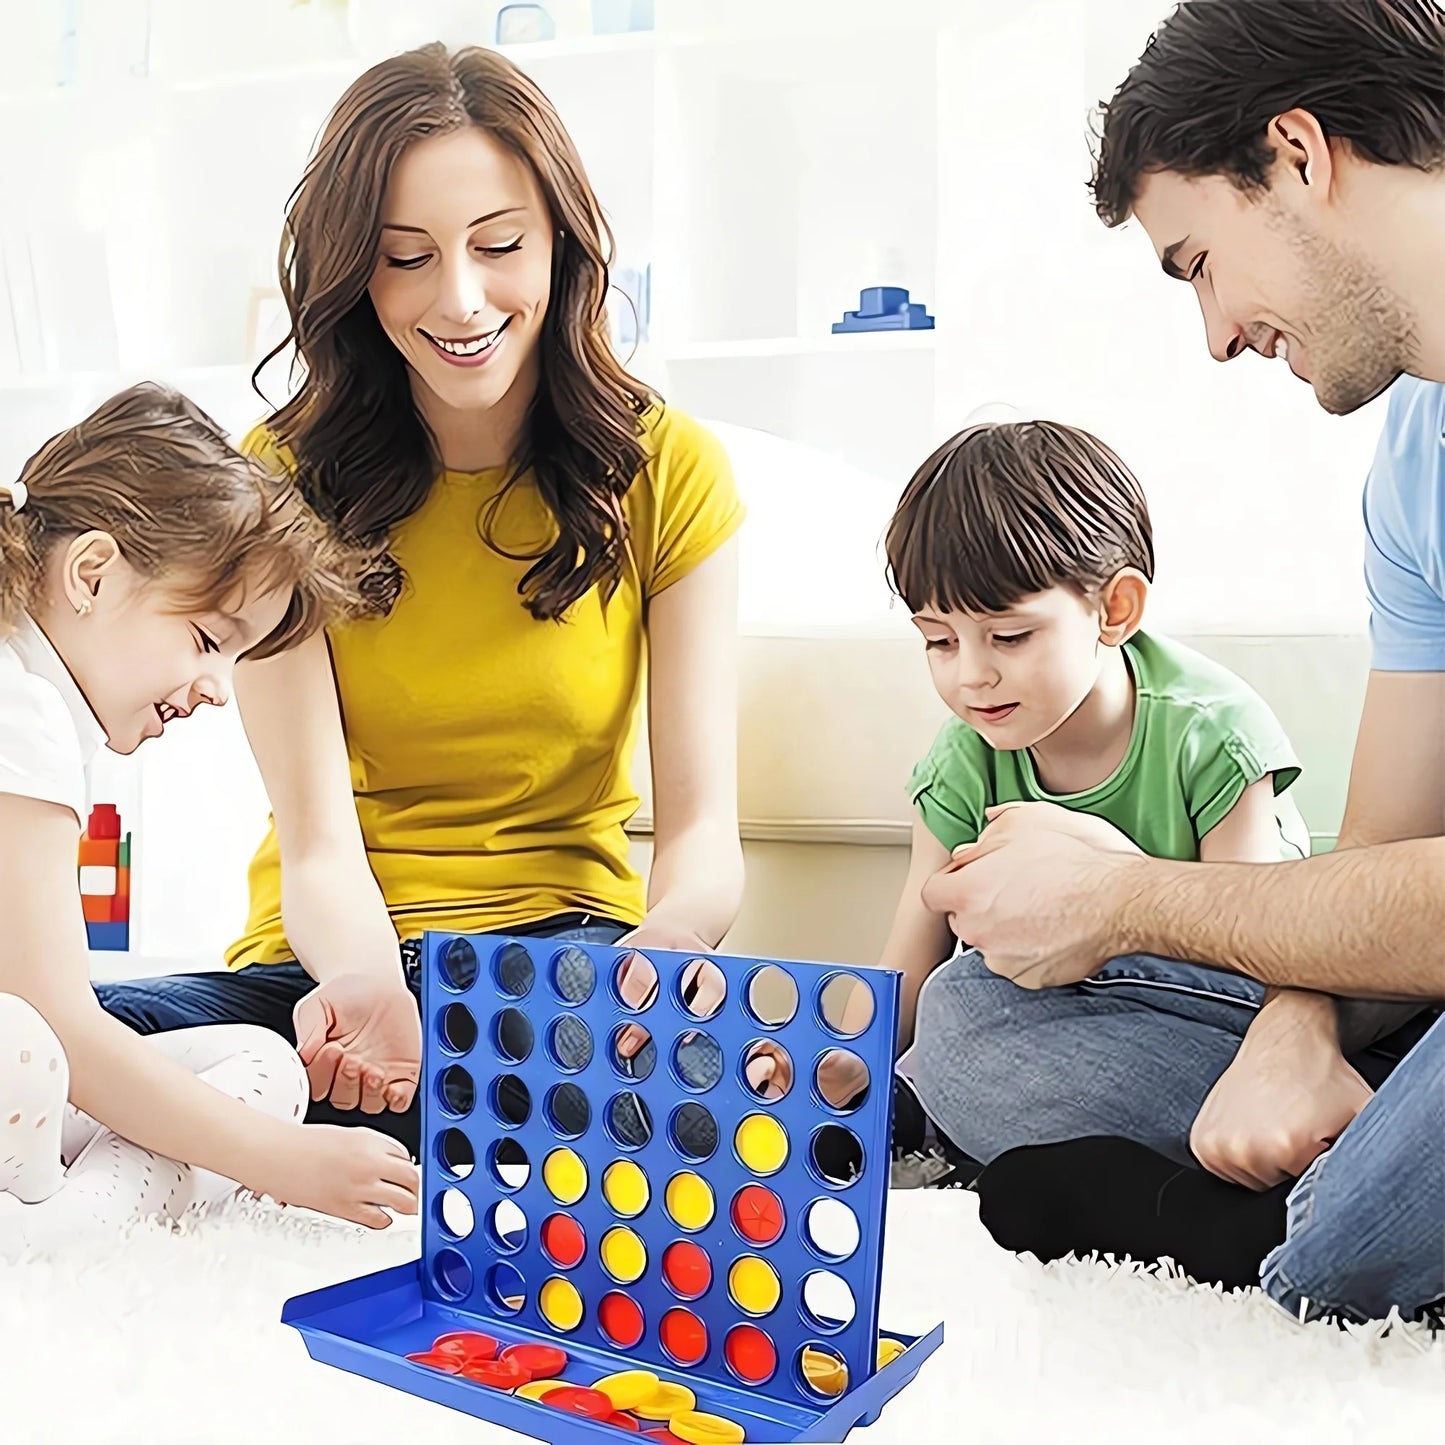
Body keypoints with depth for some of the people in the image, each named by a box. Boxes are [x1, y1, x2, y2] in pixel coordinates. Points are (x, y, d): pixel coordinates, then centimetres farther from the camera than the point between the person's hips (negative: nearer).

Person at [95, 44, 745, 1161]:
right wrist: (368, 991, -34)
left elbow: (701, 827, -8)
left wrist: (660, 953, -32)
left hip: (573, 953, 1)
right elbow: (319, 844, -10)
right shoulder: (280, 482, -3)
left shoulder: (670, 471, -3)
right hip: (334, 967, 0)